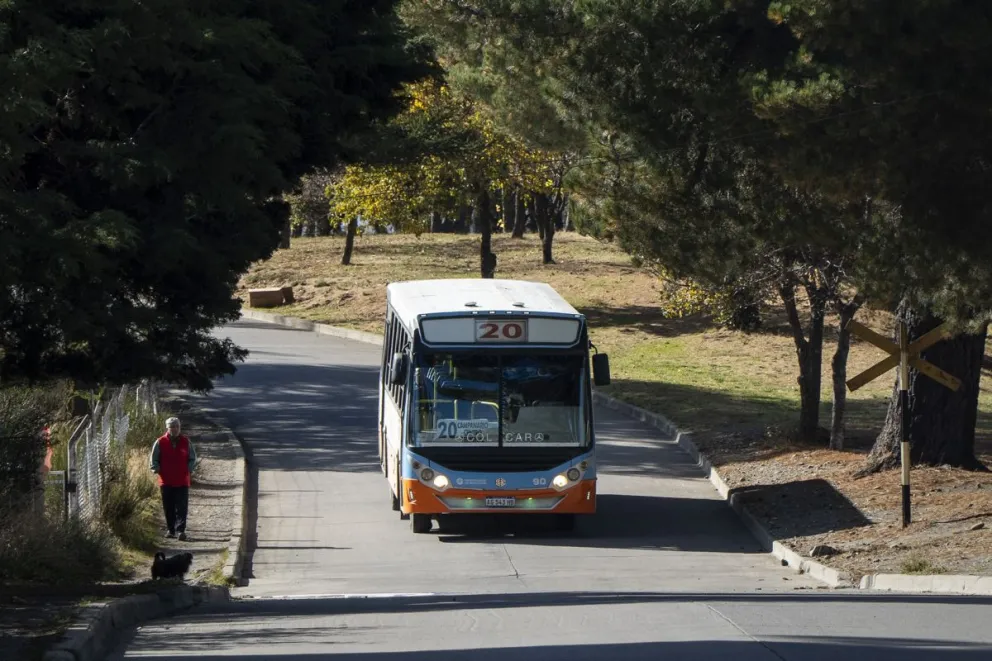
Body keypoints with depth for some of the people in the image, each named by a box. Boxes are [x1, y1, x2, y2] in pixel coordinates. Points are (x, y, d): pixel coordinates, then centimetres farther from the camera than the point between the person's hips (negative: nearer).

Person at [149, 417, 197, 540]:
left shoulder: (186, 442, 4)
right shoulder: (160, 442, 0)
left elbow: (193, 458, 12)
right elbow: (154, 459, 7)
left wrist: (189, 469, 1)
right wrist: (157, 470, -3)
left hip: (182, 481, 0)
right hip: (166, 481, 0)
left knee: (182, 507, -6)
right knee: (168, 508, 6)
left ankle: (180, 530, -8)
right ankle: (171, 530, 15)